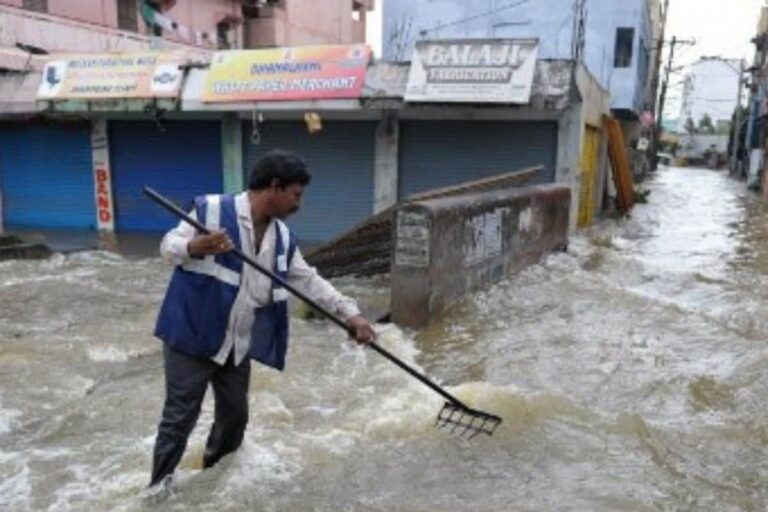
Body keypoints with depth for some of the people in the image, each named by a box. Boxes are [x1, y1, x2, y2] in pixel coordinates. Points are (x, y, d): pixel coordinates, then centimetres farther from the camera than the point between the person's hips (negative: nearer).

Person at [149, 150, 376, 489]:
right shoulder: (212, 209, -14)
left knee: (235, 415, 18)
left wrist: (351, 314, -2)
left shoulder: (283, 238, 4)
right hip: (191, 337, -6)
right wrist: (195, 247, -32)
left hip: (238, 346, 7)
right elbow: (168, 246, -9)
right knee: (178, 419, 1)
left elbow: (310, 281, 6)